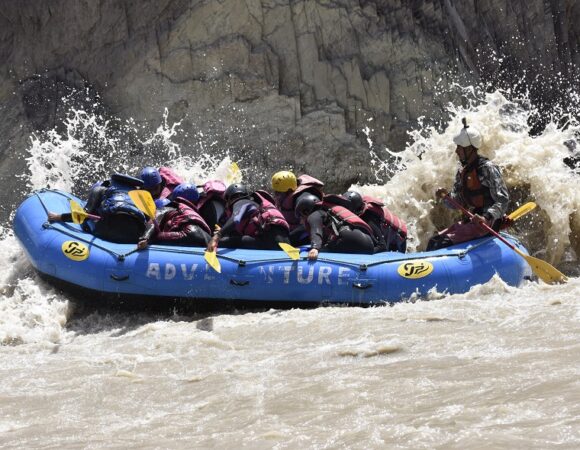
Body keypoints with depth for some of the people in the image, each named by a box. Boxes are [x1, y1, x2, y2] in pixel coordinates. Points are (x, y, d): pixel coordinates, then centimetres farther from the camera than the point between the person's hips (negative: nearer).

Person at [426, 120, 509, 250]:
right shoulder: (462, 172, 13)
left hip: (488, 223, -9)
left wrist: (486, 217, -32)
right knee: (434, 241, -1)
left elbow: (503, 200, -17)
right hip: (470, 220, 9)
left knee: (446, 242, -23)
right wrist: (445, 196, -6)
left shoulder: (487, 169, -12)